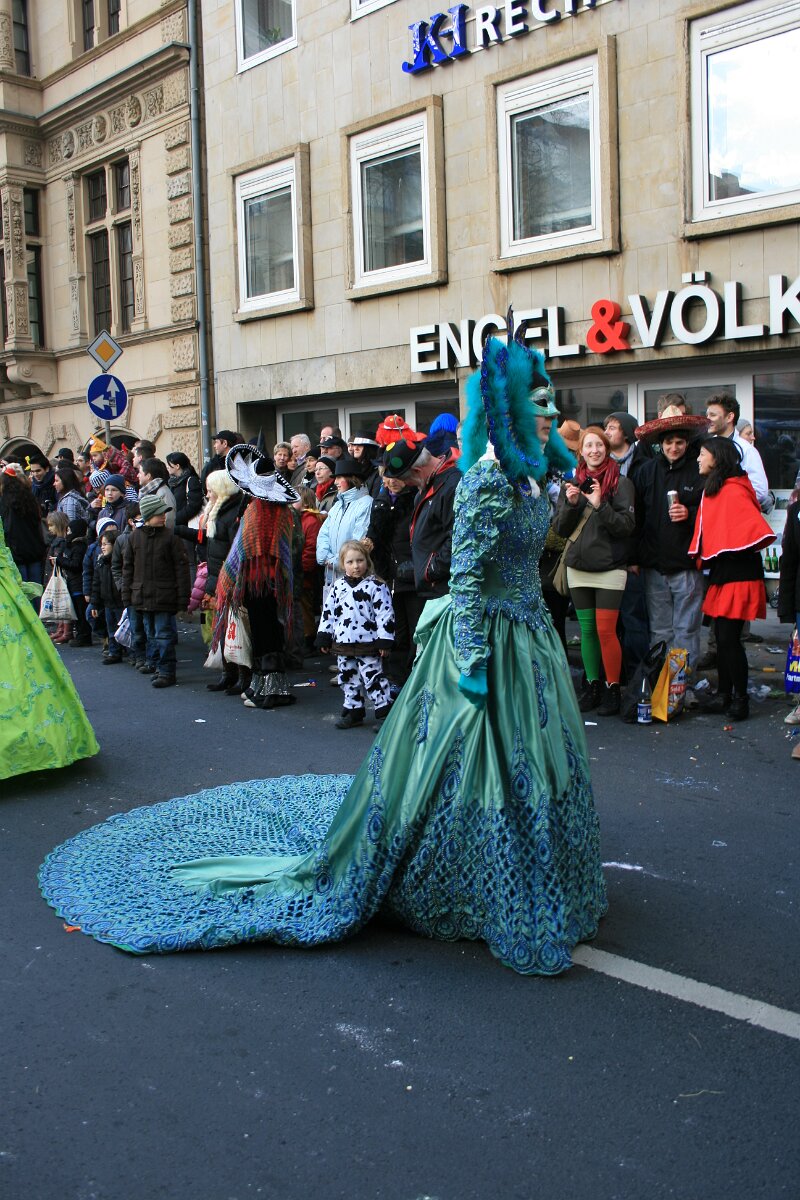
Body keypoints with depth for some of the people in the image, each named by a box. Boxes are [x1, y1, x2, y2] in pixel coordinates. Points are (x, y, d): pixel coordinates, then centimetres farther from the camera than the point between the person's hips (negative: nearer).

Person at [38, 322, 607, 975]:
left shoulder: (522, 474, 8)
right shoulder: (488, 477, -19)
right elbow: (466, 576, -21)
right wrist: (472, 661, -22)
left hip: (526, 638, 9)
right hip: (491, 640, -9)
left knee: (523, 771, 18)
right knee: (477, 770, 2)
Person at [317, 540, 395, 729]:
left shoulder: (376, 586, -8)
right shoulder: (337, 587, 7)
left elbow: (385, 614, -10)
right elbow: (328, 612, 11)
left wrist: (384, 641, -13)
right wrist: (324, 638, 9)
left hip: (368, 644, -6)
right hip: (343, 644, 6)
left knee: (373, 678, -3)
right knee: (347, 679, 13)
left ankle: (384, 711, 6)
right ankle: (353, 711, 26)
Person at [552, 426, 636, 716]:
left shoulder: (620, 483, -3)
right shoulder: (572, 483, 9)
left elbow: (627, 526, -10)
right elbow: (560, 528, 6)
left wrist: (600, 505, -21)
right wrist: (571, 504, -11)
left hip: (610, 567, -4)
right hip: (578, 567, 4)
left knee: (605, 630, -8)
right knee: (586, 630, 8)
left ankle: (612, 688, 5)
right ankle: (592, 685, 19)